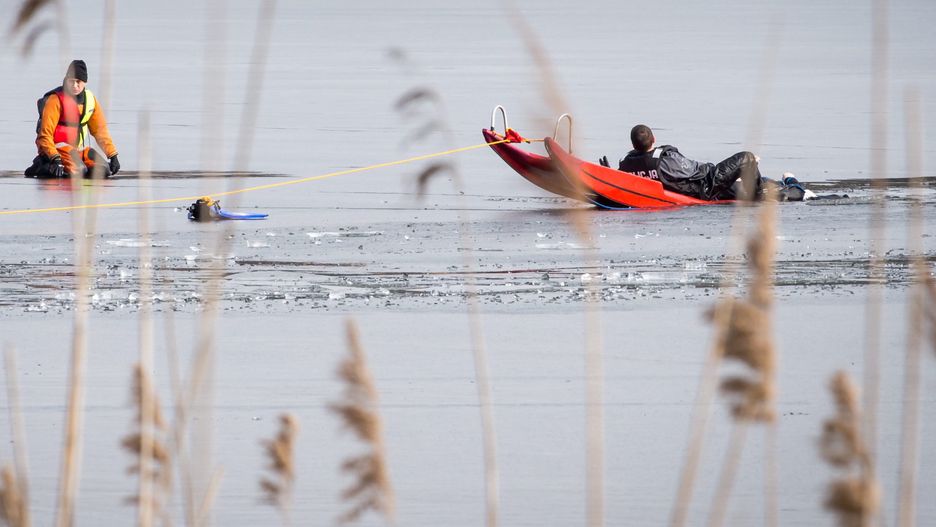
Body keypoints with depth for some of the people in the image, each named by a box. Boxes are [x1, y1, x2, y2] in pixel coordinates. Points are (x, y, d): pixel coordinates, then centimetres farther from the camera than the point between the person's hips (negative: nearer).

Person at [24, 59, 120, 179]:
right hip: (57, 146, -7)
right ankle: (43, 167, -11)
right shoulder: (55, 100, -16)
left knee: (103, 170, -9)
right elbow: (45, 134, -19)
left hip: (79, 148, 7)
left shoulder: (90, 99, 4)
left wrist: (113, 155, 6)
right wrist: (55, 158, -30)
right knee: (79, 170, -31)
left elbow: (100, 130, 11)